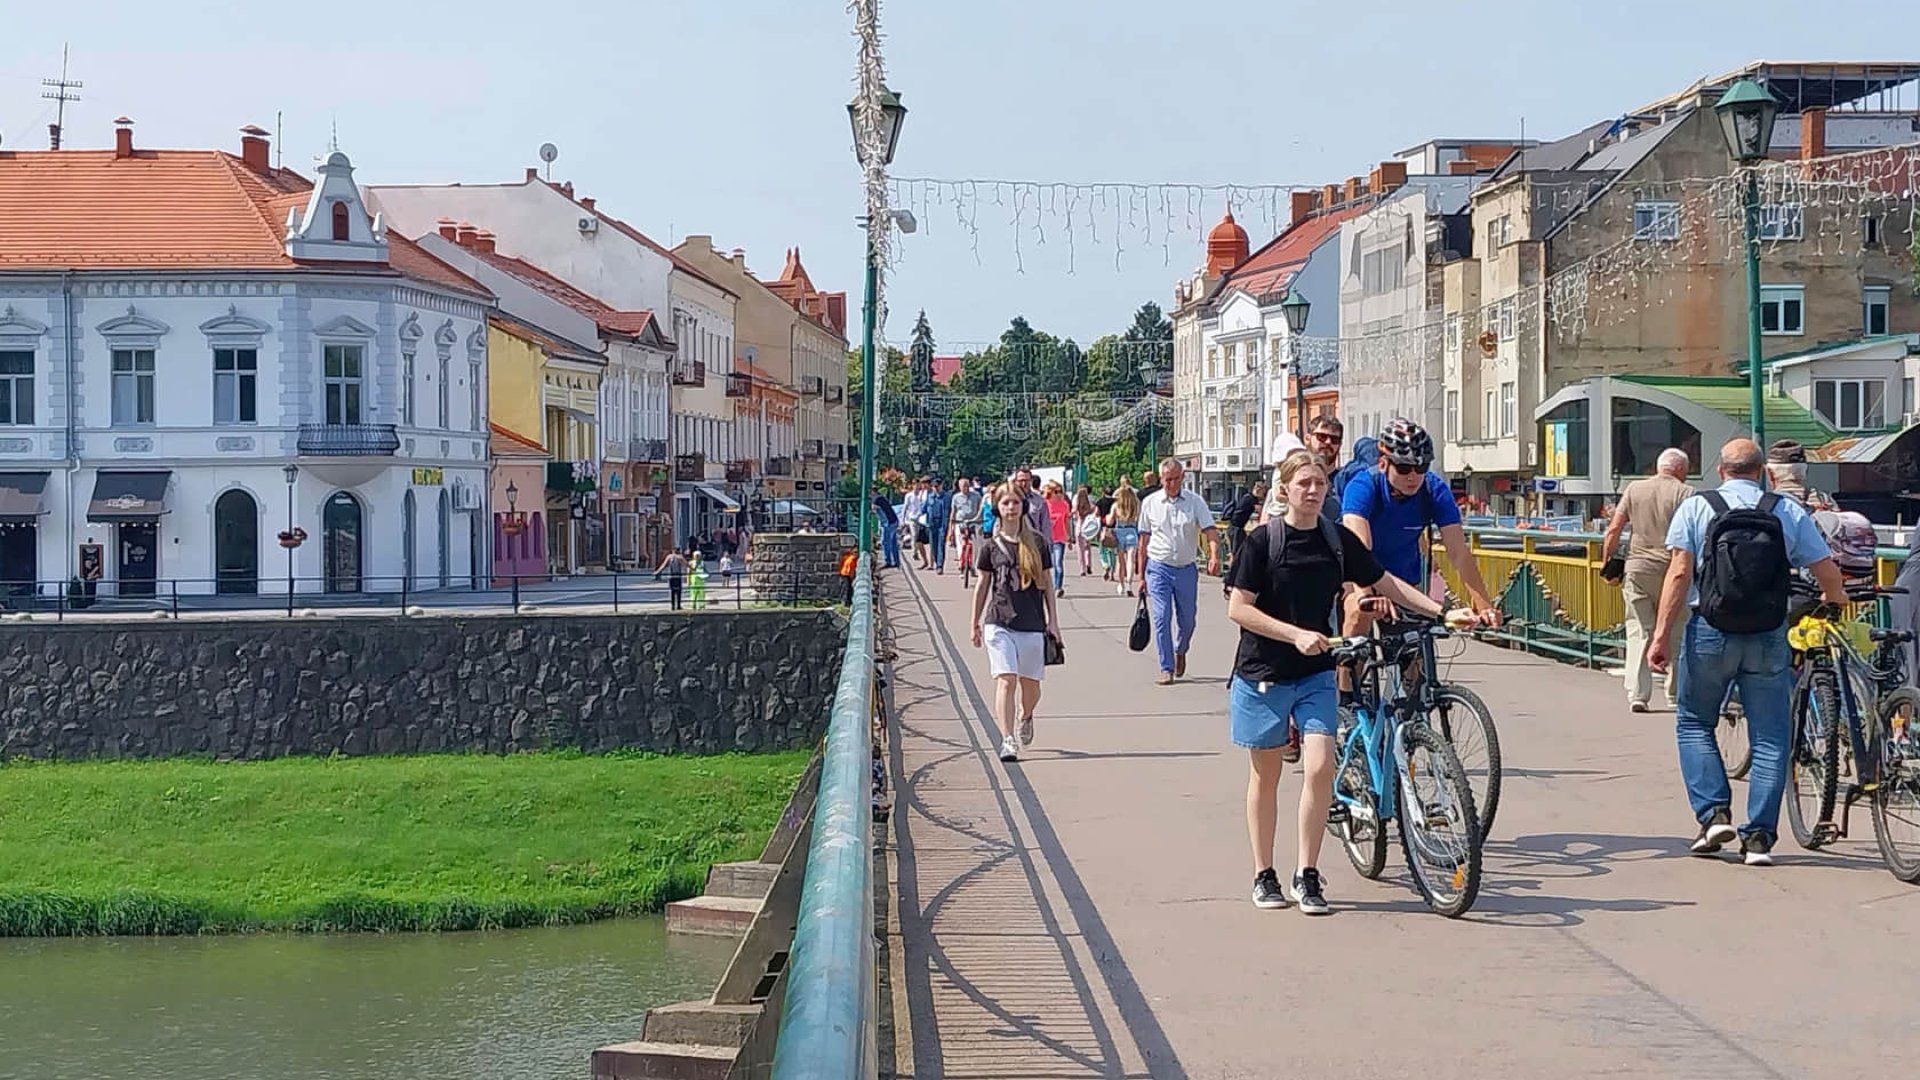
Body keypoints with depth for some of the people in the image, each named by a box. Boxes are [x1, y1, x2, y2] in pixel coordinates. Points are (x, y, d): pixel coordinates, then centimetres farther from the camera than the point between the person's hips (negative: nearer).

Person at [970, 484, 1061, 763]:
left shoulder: (1036, 543, 6)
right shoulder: (991, 547, 4)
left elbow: (1046, 583, 10)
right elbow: (982, 586, 10)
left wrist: (1052, 619, 6)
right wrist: (975, 624, 11)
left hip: (1032, 622, 2)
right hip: (999, 622, -1)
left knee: (1030, 683, 9)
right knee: (1005, 680, -14)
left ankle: (1025, 718, 42)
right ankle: (1007, 740, -16)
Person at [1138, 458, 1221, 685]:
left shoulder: (1195, 502, -1)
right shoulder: (1150, 503, 2)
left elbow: (1210, 531, -9)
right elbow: (1144, 540, 8)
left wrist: (1214, 555, -30)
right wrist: (1141, 575, 7)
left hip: (1187, 569, 1)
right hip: (1158, 568, 0)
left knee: (1187, 621, 10)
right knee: (1161, 619, -8)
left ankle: (1180, 652, 39)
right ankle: (1166, 668, 0)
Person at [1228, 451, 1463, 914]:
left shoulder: (1338, 539, 2)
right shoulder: (1263, 540, -9)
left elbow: (1384, 582, 10)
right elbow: (1238, 608, -12)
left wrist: (1440, 610, 1)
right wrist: (1296, 635, -20)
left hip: (1316, 673, 3)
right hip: (1263, 672, -3)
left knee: (1321, 767, -11)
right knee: (1265, 774, 7)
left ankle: (1307, 874, 1)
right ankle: (1264, 876, 19)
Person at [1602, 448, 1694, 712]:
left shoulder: (1634, 489, 8)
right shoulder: (1684, 493, -1)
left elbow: (1614, 529, 4)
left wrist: (1607, 562, 11)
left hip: (1637, 569, 2)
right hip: (1670, 570, -2)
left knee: (1639, 631, 4)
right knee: (1674, 635, 10)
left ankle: (1637, 693, -6)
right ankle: (1675, 694, 18)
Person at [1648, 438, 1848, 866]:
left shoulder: (1695, 507, 2)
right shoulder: (1789, 512, 6)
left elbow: (1679, 573, -8)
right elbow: (1828, 574, 5)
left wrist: (1662, 634, -9)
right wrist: (1834, 600, 28)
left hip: (1710, 633, -1)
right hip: (1769, 638, 1)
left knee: (1694, 724, 16)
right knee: (1769, 738, 7)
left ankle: (1714, 814, 3)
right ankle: (1759, 836, 4)